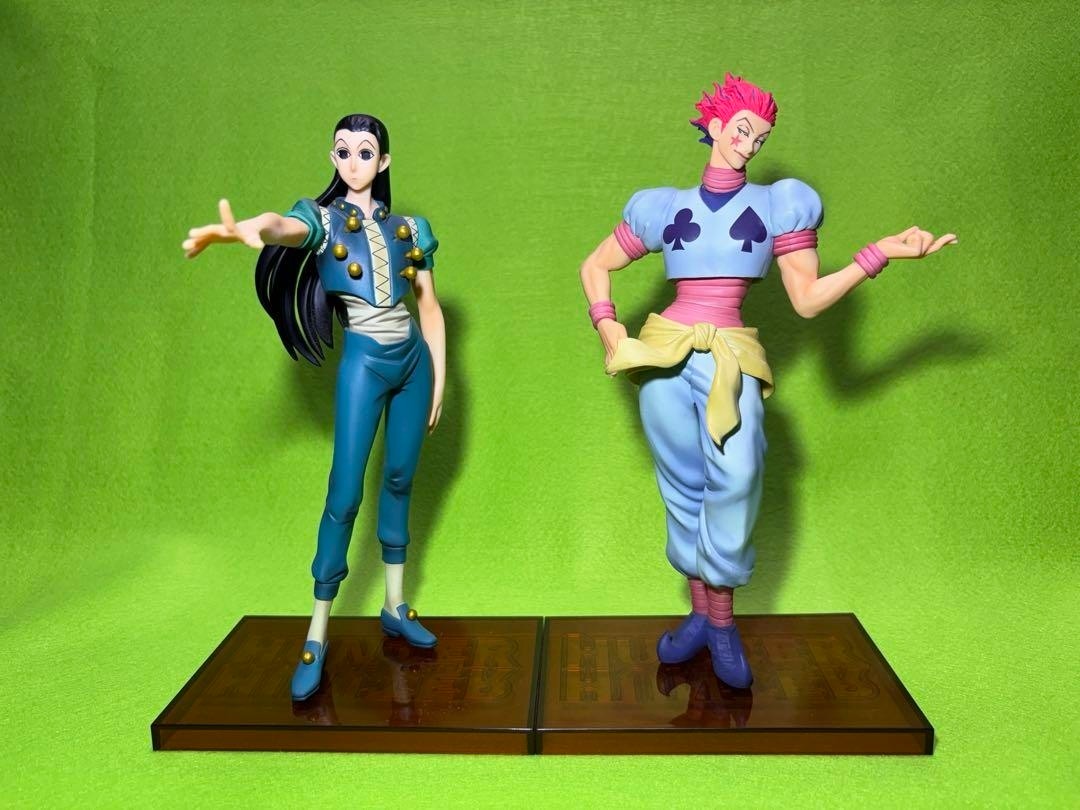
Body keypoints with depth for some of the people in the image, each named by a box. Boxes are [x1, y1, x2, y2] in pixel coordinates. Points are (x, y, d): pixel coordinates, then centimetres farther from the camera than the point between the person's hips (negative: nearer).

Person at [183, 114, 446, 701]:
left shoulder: (409, 227, 7)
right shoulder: (321, 218, -4)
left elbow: (430, 306, 12)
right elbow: (283, 228, -29)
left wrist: (439, 377, 7)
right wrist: (237, 230, -53)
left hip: (414, 361, 4)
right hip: (363, 363, -4)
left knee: (400, 481, 11)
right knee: (344, 494, -7)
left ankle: (394, 607, 25)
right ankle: (317, 636, 2)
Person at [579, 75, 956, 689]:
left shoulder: (778, 205, 9)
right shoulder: (665, 209, 11)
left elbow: (808, 300, 3)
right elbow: (595, 266, 18)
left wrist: (881, 253, -6)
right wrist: (607, 325, 3)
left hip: (729, 360, -1)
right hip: (663, 355, 1)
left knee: (734, 479, -19)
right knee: (685, 490, 3)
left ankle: (721, 621, -4)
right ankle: (701, 615, 17)